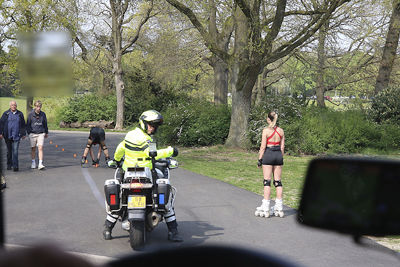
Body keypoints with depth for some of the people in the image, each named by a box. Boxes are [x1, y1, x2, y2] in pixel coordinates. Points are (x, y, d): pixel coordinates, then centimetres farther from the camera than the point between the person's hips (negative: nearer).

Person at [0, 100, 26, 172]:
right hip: (7, 136, 1)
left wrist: (23, 134, 12)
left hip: (16, 136, -1)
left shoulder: (20, 114, 7)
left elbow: (23, 125, 13)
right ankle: (9, 165, 24)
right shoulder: (6, 114, 4)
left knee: (15, 151, -10)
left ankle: (15, 166, -12)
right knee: (9, 151, 11)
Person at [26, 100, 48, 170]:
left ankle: (40, 164, -12)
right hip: (33, 134, 0)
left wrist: (46, 132, 20)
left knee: (40, 148, -10)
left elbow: (45, 124, 15)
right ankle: (33, 163, 22)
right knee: (33, 149, 8)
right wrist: (29, 133, -1)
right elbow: (28, 124, 4)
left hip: (41, 133, 0)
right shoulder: (31, 114, -2)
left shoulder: (43, 114, 4)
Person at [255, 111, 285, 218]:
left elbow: (263, 147, -9)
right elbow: (282, 147, 9)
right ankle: (279, 208, 10)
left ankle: (265, 209, -2)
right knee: (278, 181, 8)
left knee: (267, 181, -2)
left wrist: (259, 159, -2)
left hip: (268, 154, -5)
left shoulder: (266, 130, -8)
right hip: (278, 155, 5)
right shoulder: (281, 131, 7)